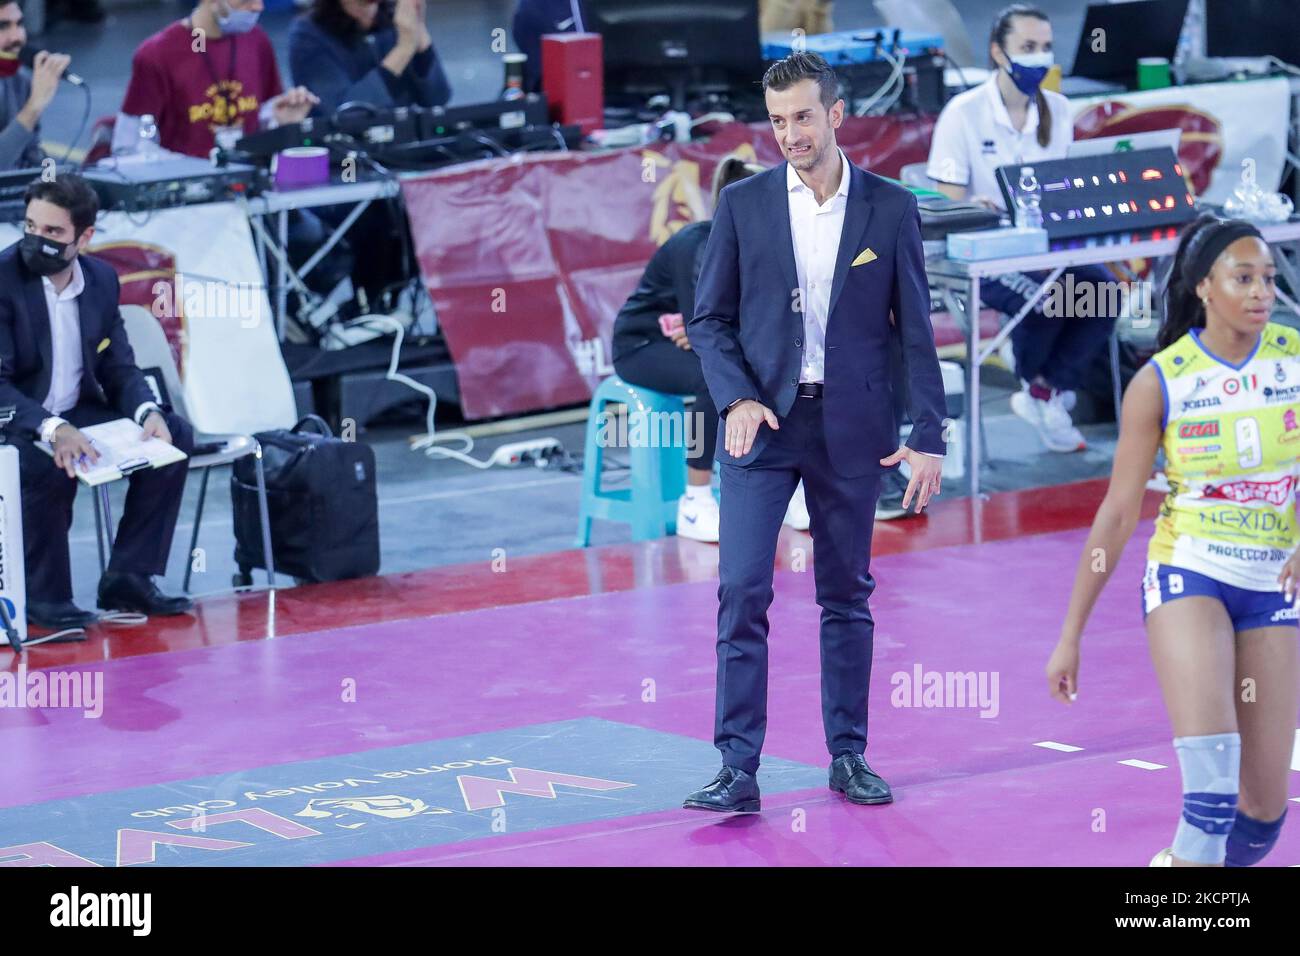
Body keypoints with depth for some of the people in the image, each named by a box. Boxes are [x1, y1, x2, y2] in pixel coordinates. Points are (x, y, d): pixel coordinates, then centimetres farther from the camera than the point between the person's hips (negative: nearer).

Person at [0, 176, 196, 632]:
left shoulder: (101, 279, 3)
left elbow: (119, 368, 8)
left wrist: (148, 412, -15)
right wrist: (51, 428, -38)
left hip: (79, 414, 7)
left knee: (175, 434, -8)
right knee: (48, 465, -37)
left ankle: (129, 576, -4)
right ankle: (43, 597, -17)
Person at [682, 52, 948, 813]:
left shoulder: (890, 208, 1)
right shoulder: (743, 204, 2)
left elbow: (916, 330, 2)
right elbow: (711, 319, 5)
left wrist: (929, 437, -3)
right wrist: (737, 399, -11)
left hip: (850, 428, 0)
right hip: (763, 425, 0)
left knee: (847, 597, 8)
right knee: (743, 593, -8)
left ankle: (849, 755, 18)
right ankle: (738, 769, -7)